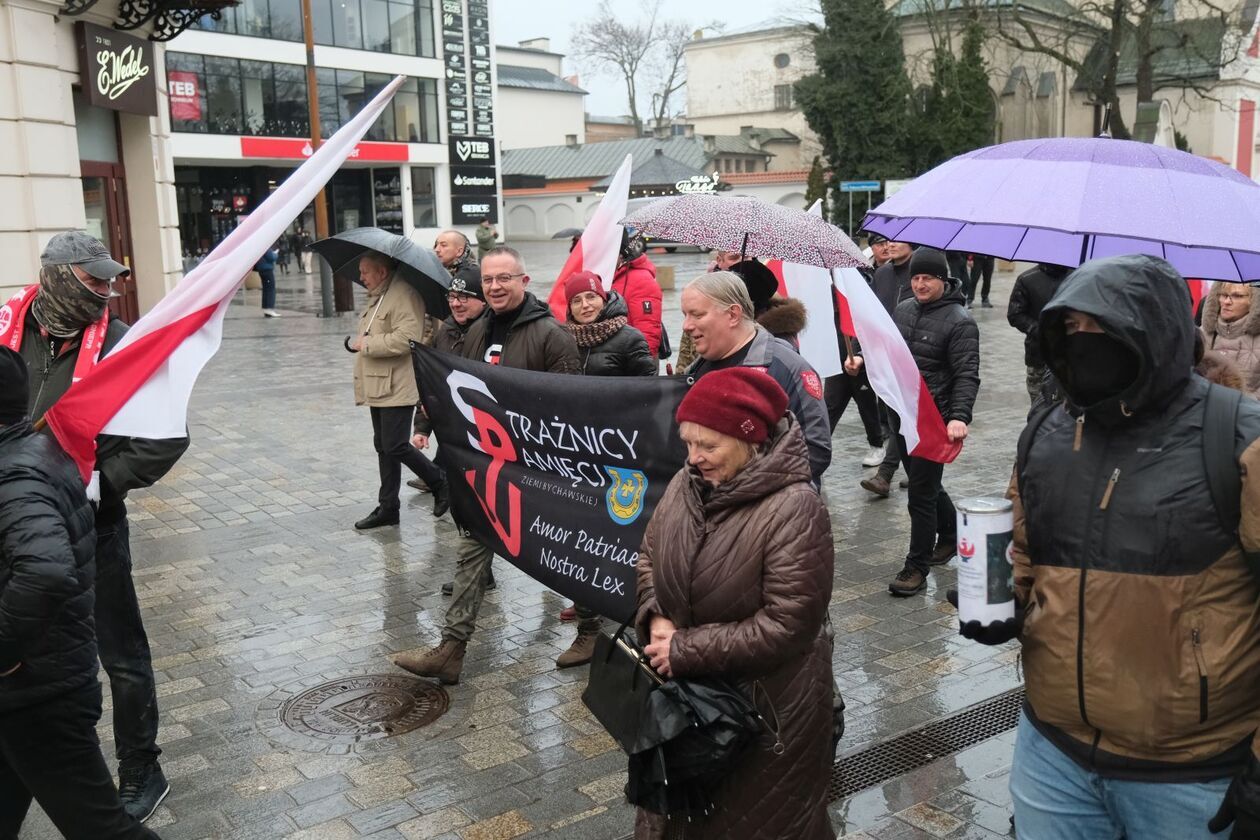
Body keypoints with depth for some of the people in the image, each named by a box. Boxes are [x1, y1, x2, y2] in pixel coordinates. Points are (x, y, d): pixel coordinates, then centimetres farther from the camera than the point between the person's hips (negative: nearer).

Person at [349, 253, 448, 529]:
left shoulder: (403, 295, -15)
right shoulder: (377, 297, 18)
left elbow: (406, 337, -27)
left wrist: (367, 345, -17)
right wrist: (361, 343, 14)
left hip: (397, 388, -10)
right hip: (379, 387, 10)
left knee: (395, 446, -9)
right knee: (383, 447, 13)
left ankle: (441, 484, 11)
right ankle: (387, 507, 20)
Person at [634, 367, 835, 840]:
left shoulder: (794, 509, -25)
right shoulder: (688, 483, -4)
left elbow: (786, 624, -26)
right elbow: (649, 556, 9)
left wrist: (688, 650, -22)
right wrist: (656, 618, -11)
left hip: (767, 703, -6)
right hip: (689, 690, 6)